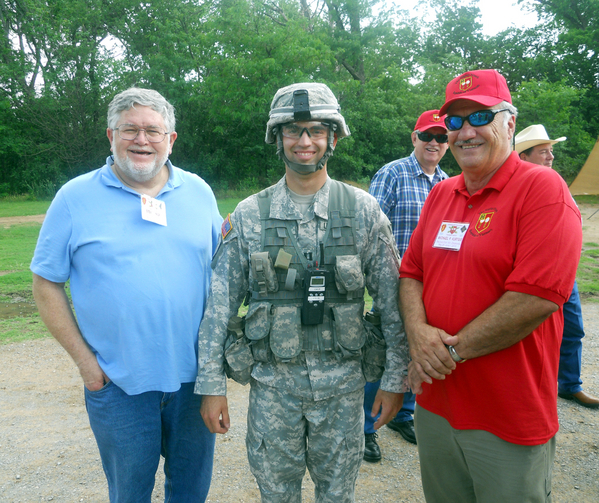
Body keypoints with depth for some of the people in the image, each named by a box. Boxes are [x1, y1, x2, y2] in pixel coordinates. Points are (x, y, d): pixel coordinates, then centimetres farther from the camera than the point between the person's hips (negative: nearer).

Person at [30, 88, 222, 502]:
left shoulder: (198, 192, 3)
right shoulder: (76, 197, -4)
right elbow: (46, 284, -1)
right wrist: (83, 358, -6)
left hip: (193, 374, 2)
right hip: (118, 382, -2)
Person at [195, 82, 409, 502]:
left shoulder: (364, 210, -4)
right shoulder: (248, 216, -3)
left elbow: (393, 300, -1)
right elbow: (220, 305, -2)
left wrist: (396, 378, -1)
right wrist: (211, 385, -2)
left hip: (343, 382, 0)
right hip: (273, 383, 0)